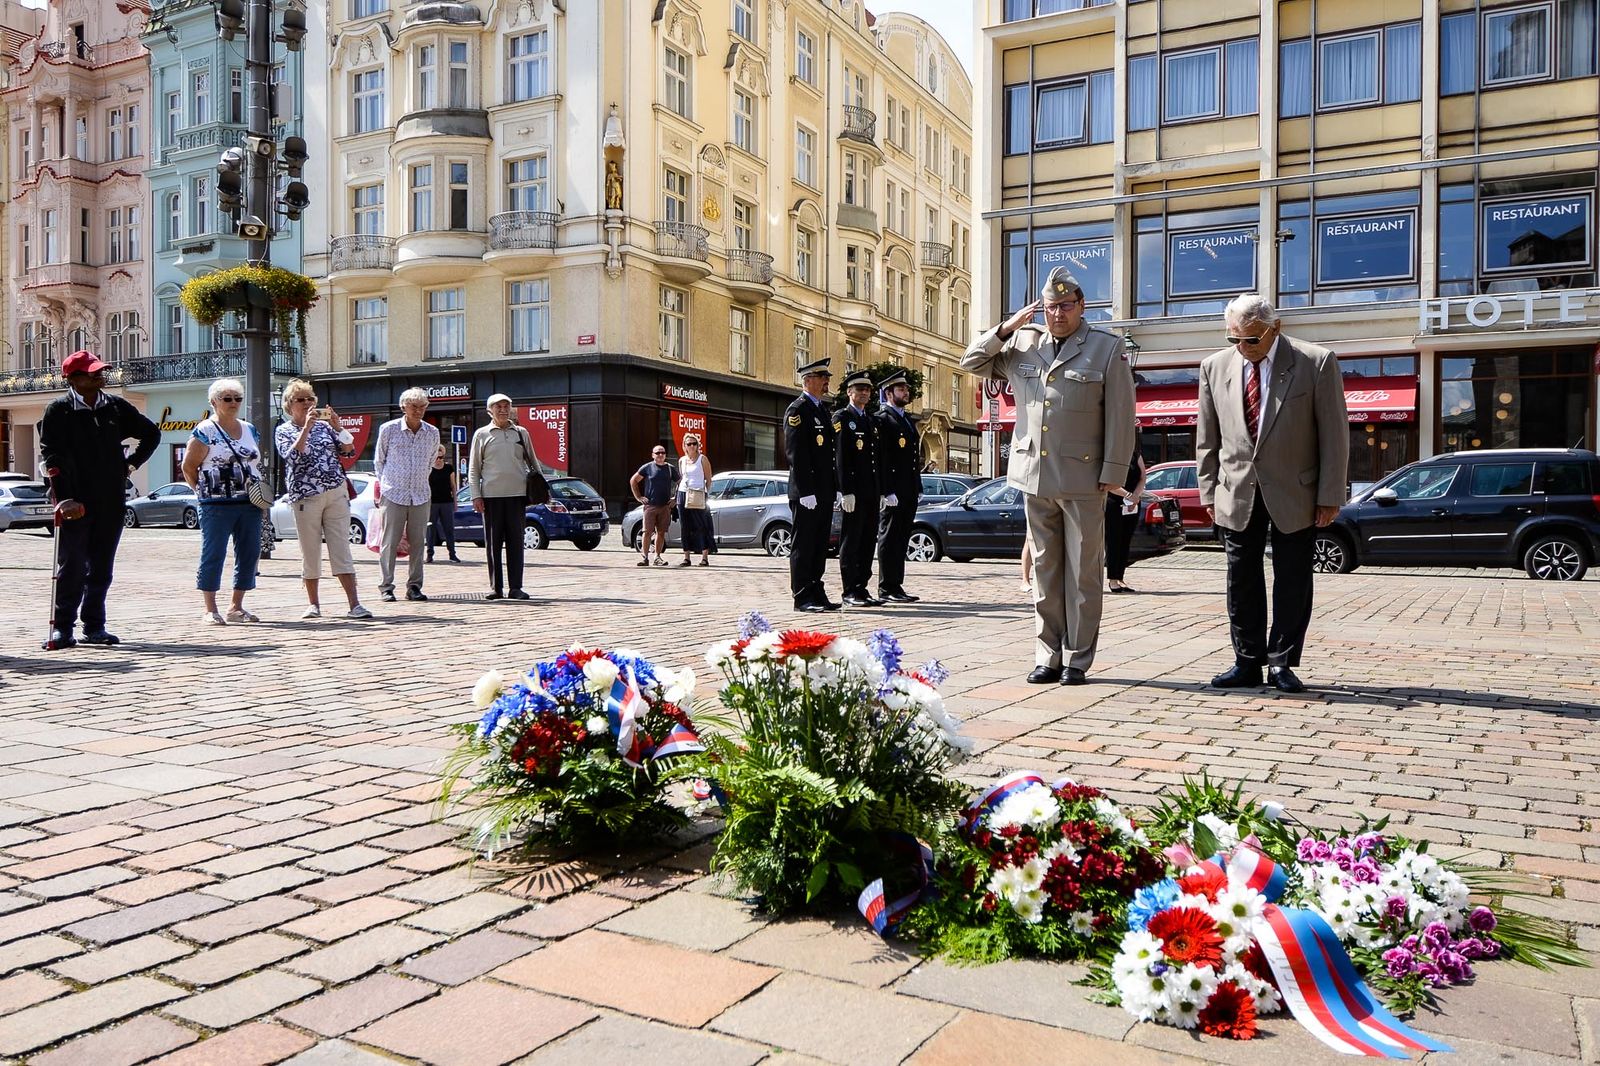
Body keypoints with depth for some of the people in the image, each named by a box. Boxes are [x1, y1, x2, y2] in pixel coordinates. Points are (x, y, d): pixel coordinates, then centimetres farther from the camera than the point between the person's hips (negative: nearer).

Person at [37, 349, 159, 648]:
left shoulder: (116, 407, 8)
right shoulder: (59, 410, -4)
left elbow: (151, 433, 23)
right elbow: (51, 456, -10)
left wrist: (132, 463, 12)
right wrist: (63, 497, -18)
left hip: (111, 502, 4)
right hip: (75, 502, -4)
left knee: (101, 568, 8)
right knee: (72, 567, -2)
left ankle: (94, 627, 17)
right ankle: (62, 627, 8)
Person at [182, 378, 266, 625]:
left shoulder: (250, 430, 15)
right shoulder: (204, 431, -3)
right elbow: (188, 466, -3)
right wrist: (205, 491, -2)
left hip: (250, 504, 6)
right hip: (217, 506, -6)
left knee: (250, 554, 5)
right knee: (213, 554, -4)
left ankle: (236, 607, 15)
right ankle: (210, 610, 2)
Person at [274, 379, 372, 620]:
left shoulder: (324, 426, 14)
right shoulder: (283, 430, 7)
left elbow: (349, 451, 7)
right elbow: (292, 455, -12)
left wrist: (338, 427, -7)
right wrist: (306, 427, -18)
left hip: (337, 493, 2)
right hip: (305, 497, -2)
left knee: (341, 549, -4)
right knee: (310, 553, 4)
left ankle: (355, 604, -8)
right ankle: (313, 604, 16)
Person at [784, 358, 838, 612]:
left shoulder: (822, 409, 19)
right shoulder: (797, 410, -9)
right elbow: (796, 454, -17)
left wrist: (835, 487, 16)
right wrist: (806, 491, -21)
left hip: (824, 492, 9)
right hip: (807, 493, -9)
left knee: (820, 546, 11)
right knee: (803, 545, -3)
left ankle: (816, 594, 17)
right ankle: (802, 597, 1)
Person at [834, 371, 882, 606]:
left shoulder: (872, 421, 20)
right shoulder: (842, 417, -3)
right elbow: (840, 457, -11)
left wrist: (880, 490, 14)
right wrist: (846, 491, -18)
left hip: (871, 492, 8)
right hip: (853, 491, -7)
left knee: (868, 540, 8)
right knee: (851, 541, -3)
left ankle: (862, 588, 14)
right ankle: (850, 592, 0)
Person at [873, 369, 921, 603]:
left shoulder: (907, 419, 21)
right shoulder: (882, 419, -7)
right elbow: (880, 458, -15)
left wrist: (918, 488, 16)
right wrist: (887, 491, -20)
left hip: (909, 492, 9)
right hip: (892, 491, -9)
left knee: (901, 539, 10)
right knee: (889, 538, -4)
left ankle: (896, 586, 15)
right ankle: (887, 589, 0)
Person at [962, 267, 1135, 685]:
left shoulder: (1107, 348, 1)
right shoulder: (1022, 344, 12)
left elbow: (1120, 416, -3)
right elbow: (971, 361, 18)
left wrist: (1112, 473, -8)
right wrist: (1006, 328, 4)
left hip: (1083, 479, -4)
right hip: (1035, 477, 4)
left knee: (1083, 573, 2)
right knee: (1045, 571, 9)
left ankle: (1077, 660, 10)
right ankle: (1047, 657, 17)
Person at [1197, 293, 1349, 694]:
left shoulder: (1316, 363, -6)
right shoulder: (1215, 366, 3)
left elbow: (1334, 434, -4)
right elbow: (1207, 438, 9)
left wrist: (1330, 496, -7)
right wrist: (1209, 490, 5)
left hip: (1295, 493, -2)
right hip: (1236, 493, 3)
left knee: (1292, 579, 4)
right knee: (1242, 579, 6)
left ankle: (1281, 664, 13)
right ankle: (1248, 662, 14)